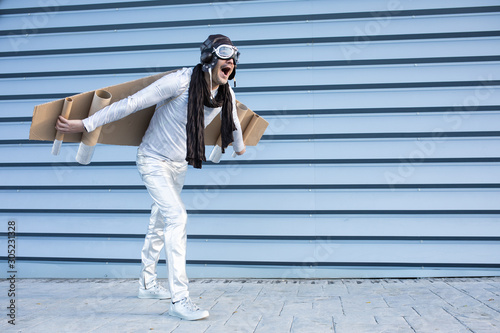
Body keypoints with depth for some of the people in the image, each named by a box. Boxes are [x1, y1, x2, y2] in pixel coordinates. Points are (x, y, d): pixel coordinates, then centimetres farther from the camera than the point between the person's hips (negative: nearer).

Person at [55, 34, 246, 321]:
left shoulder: (226, 95, -6)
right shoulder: (181, 82, -27)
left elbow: (233, 122, 17)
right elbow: (132, 103, -25)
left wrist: (239, 146, 35)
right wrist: (86, 124, -23)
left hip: (180, 164, 7)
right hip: (154, 160, -7)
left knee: (160, 224, 18)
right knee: (177, 217, -20)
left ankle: (148, 284, 35)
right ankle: (179, 299, -15)